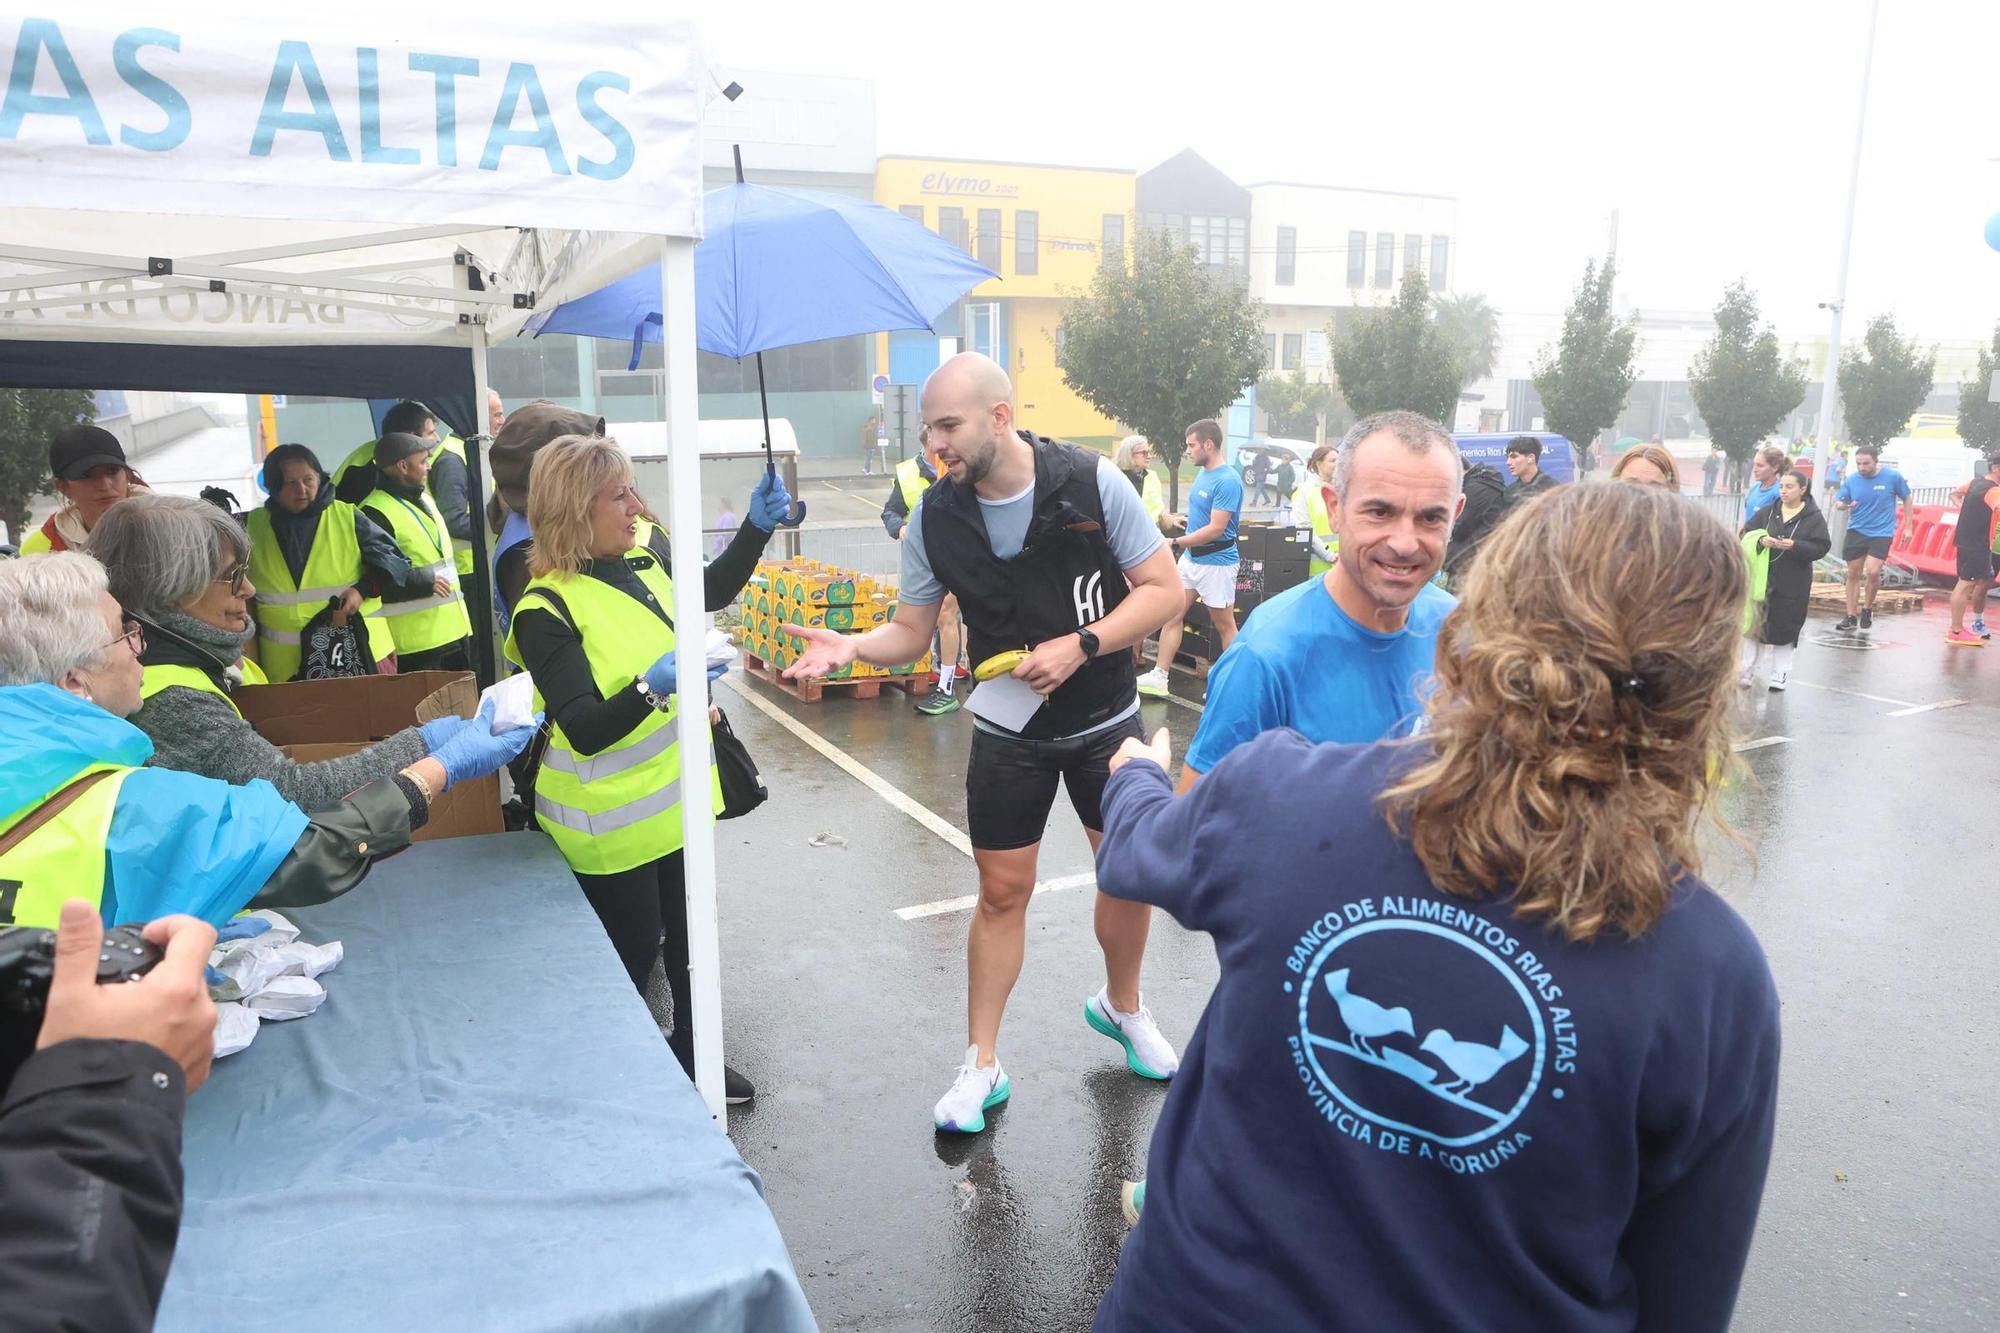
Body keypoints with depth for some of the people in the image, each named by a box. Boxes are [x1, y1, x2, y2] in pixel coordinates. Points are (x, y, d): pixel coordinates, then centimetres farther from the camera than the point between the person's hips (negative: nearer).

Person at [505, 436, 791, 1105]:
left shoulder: (644, 557, -2)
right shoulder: (546, 610, -23)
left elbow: (712, 592, 17)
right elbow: (585, 731, -27)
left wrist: (758, 527, 5)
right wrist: (652, 688, -43)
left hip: (675, 790, 7)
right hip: (613, 820, -7)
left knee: (688, 932, 21)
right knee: (634, 949, 8)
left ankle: (693, 1052, 42)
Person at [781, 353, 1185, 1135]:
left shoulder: (1093, 482, -17)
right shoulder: (935, 519, -11)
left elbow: (1161, 589, -13)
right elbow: (911, 631, -4)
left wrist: (1079, 645, -26)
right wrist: (852, 647, -25)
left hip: (1105, 716, 0)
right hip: (1008, 728, 1)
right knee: (1002, 892, 6)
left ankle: (1122, 1006, 40)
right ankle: (981, 1066, 20)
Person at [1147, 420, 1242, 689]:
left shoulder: (1228, 481, -20)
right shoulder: (1203, 474, 7)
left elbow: (1216, 528, -24)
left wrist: (1176, 543, -21)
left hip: (1216, 562, -8)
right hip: (1190, 558, 9)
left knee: (1224, 625, 5)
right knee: (1172, 615, 6)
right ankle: (1159, 676, 10)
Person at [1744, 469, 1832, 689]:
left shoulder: (1813, 517, -2)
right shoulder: (1767, 512, 5)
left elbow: (1822, 546, -8)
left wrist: (1794, 545, -21)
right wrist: (1761, 541, -17)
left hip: (1793, 582, -2)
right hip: (1762, 577, 2)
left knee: (1785, 626, 3)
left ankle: (1780, 673, 16)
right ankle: (1750, 668, 13)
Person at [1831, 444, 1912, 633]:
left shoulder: (1893, 477, -8)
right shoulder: (1851, 480, -2)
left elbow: (1906, 499, 4)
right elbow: (1837, 501, 5)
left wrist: (1908, 527, 5)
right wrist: (1842, 505, -21)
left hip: (1881, 533, -3)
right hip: (1856, 532, 3)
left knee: (1873, 572, -16)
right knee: (1853, 574, 6)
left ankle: (1868, 608, 10)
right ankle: (1851, 617, 16)